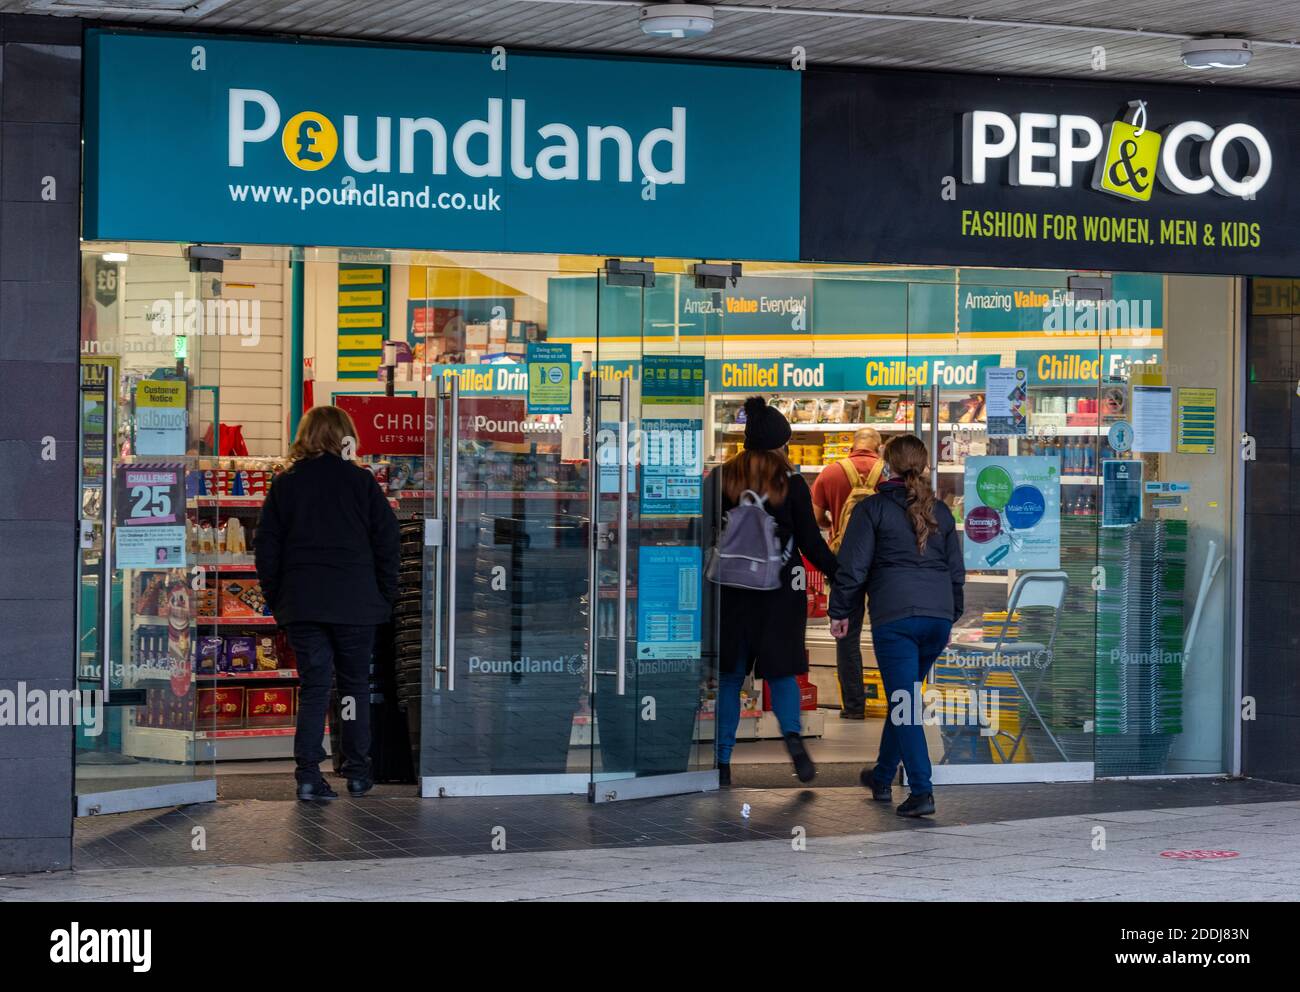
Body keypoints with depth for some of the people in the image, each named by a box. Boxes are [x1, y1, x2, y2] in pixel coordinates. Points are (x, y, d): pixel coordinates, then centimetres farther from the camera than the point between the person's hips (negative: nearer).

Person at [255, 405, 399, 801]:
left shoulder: (285, 484, 4)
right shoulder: (361, 481, -1)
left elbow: (265, 547, 5)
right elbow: (387, 542, -1)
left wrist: (276, 599, 12)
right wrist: (385, 597, 8)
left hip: (301, 604, 1)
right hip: (355, 604, -1)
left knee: (312, 686, 4)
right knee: (355, 683, 11)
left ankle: (308, 774, -6)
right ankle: (358, 772, 15)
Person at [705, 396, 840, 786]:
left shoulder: (720, 478, 0)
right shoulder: (790, 482, -5)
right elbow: (811, 542, -4)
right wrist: (841, 575, 7)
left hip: (731, 590, 1)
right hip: (781, 589, -1)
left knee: (729, 676, 9)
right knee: (780, 669, 11)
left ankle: (723, 761, 7)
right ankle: (792, 734, -15)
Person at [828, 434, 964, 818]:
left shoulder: (872, 509, 0)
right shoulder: (940, 512, 15)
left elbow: (852, 566, -3)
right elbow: (956, 571, 19)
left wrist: (840, 612, 6)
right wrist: (951, 617, 27)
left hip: (894, 617, -5)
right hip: (938, 615, 5)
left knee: (903, 700, -5)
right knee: (905, 696, 19)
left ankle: (922, 791, -15)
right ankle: (882, 777, 32)